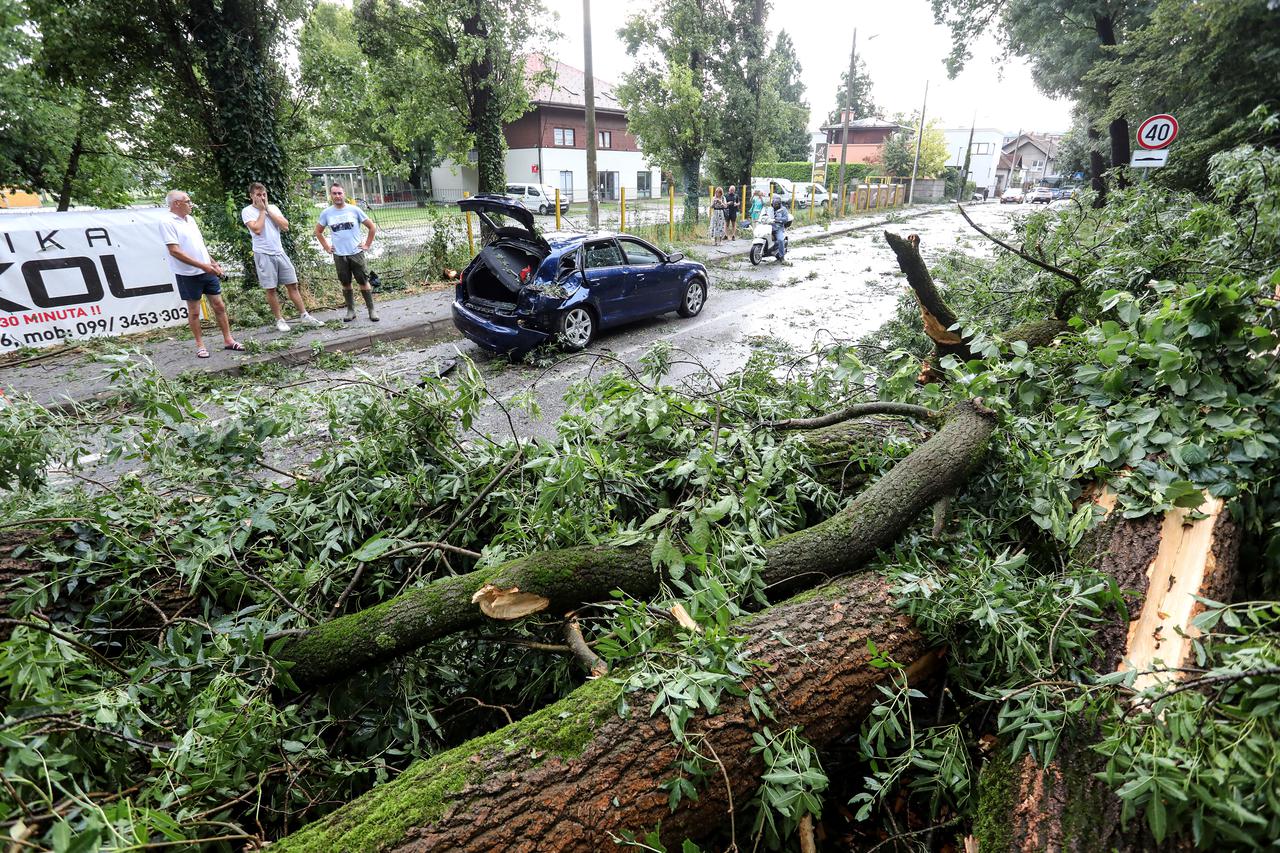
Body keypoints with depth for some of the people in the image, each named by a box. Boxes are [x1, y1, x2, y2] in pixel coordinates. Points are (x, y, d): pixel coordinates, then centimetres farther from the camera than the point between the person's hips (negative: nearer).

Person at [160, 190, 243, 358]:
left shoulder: (190, 219, 12)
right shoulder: (167, 223, -12)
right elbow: (175, 251, -19)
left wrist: (213, 262, 16)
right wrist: (202, 265, -23)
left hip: (207, 271, 7)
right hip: (188, 274, -7)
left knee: (219, 305, 7)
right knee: (194, 311, 3)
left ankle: (228, 340, 15)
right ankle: (200, 345, 12)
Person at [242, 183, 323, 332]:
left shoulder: (273, 207, 9)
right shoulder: (247, 211, -4)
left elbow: (285, 226, -2)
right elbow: (257, 229, -19)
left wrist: (268, 209, -5)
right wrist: (262, 210, -9)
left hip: (280, 252, 4)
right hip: (263, 255, -4)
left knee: (293, 284, 4)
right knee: (271, 289, 1)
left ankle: (304, 315, 10)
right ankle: (279, 320, 9)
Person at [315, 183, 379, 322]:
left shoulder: (354, 210, -2)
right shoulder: (326, 213, 4)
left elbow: (372, 227, 4)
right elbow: (318, 232, 17)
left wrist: (367, 245, 1)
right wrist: (326, 247, 9)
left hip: (356, 253, -2)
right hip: (339, 255, 2)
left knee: (364, 282, 0)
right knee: (346, 284, 7)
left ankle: (371, 310, 7)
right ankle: (350, 310, 16)